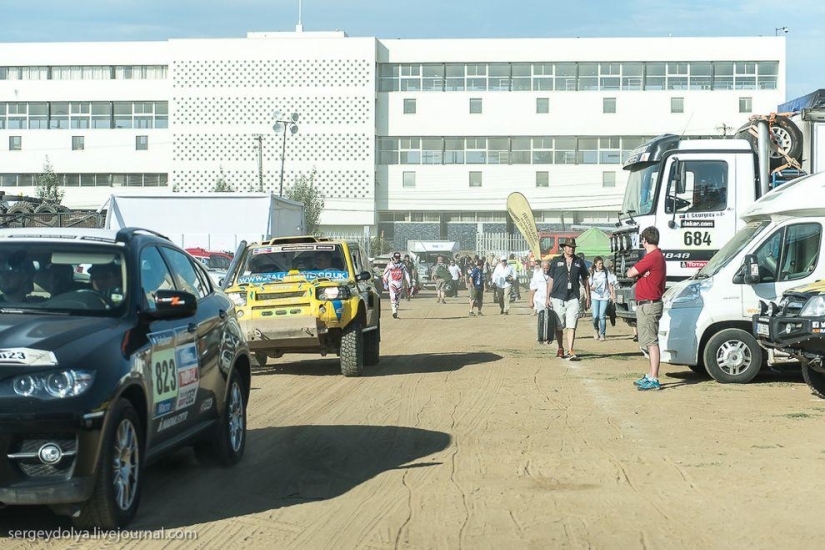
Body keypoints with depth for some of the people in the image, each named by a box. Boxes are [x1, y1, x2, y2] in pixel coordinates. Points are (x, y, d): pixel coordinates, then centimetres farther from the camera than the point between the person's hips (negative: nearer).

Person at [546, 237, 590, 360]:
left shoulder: (579, 262, 10)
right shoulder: (556, 261, 7)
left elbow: (585, 281, 17)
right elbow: (551, 280, 8)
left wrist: (587, 297, 13)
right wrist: (548, 297, 2)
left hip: (573, 298, 0)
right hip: (558, 298, 0)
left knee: (571, 326, -10)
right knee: (558, 326, 7)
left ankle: (570, 351, -14)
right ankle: (560, 349, 22)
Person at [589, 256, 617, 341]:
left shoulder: (606, 271, 5)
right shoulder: (592, 273, 3)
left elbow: (610, 284, 9)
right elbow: (589, 285, 6)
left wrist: (612, 294, 3)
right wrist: (592, 288, -16)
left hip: (604, 296, 0)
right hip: (595, 297, 0)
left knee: (602, 316, -8)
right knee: (595, 316, -8)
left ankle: (602, 334, 0)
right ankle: (596, 329, 22)